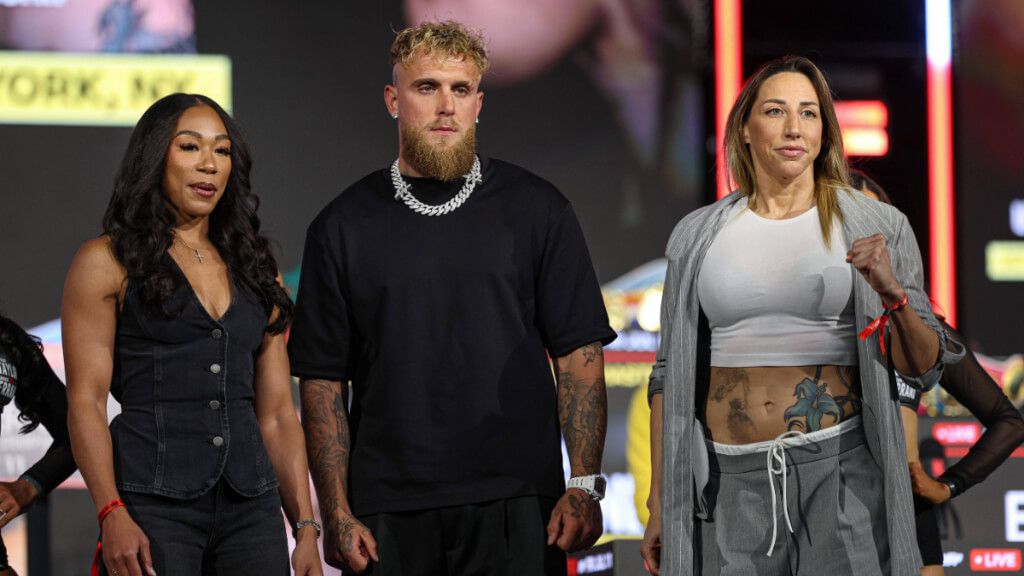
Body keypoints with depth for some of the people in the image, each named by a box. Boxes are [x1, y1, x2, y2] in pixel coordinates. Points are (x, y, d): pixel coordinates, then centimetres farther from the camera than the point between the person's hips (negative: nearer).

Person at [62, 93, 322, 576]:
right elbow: (85, 401, -4)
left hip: (251, 509, 4)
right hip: (154, 504, -4)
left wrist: (306, 527, 7)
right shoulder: (107, 262, 3)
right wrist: (111, 514, -16)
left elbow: (277, 414, 15)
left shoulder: (256, 272, 17)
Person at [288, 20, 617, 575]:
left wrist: (583, 485, -5)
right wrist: (336, 514, -1)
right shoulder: (343, 226, 7)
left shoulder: (537, 210, 6)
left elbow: (579, 354, 4)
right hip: (389, 517, 1)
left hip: (515, 507, -1)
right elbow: (322, 380, 6)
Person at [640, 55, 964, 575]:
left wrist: (893, 294, -19)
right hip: (732, 479, 2)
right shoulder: (697, 236, 8)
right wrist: (659, 502, 8)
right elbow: (671, 375, 11)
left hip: (841, 472, -1)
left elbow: (923, 368, 0)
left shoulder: (878, 229, 2)